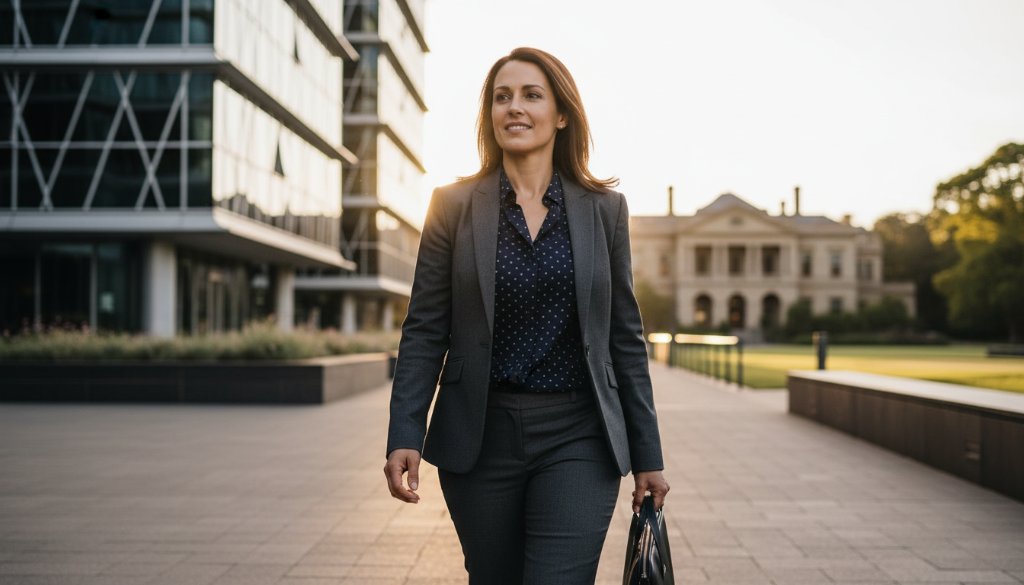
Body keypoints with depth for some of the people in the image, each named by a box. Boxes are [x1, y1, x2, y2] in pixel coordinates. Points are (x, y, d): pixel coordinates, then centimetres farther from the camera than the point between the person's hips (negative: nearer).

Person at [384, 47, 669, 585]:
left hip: (577, 439, 0)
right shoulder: (454, 206, 2)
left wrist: (647, 455, 6)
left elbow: (625, 337, 6)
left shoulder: (604, 208, 4)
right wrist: (405, 438, -11)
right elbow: (424, 333, 1)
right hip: (480, 438, 1)